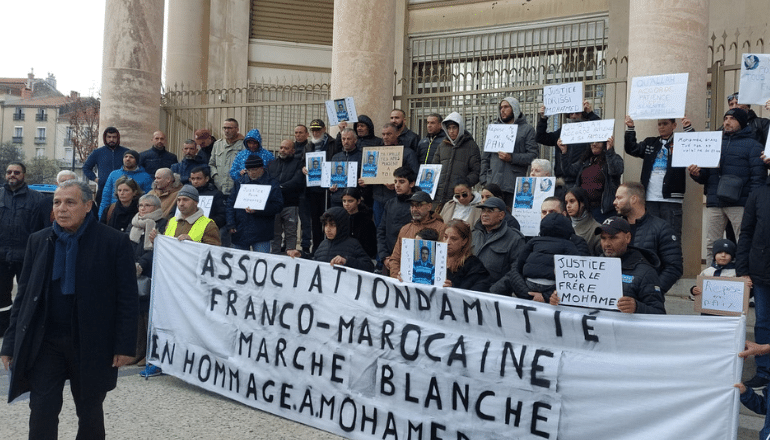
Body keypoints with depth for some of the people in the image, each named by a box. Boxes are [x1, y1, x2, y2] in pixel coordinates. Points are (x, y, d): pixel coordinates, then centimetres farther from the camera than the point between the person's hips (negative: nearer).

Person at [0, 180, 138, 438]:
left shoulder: (114, 242, -8)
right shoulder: (38, 241, 4)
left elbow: (128, 299, -8)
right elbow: (24, 295, 7)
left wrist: (125, 345, -11)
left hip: (91, 346, -2)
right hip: (44, 343, 3)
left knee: (90, 412, 13)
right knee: (41, 413, 4)